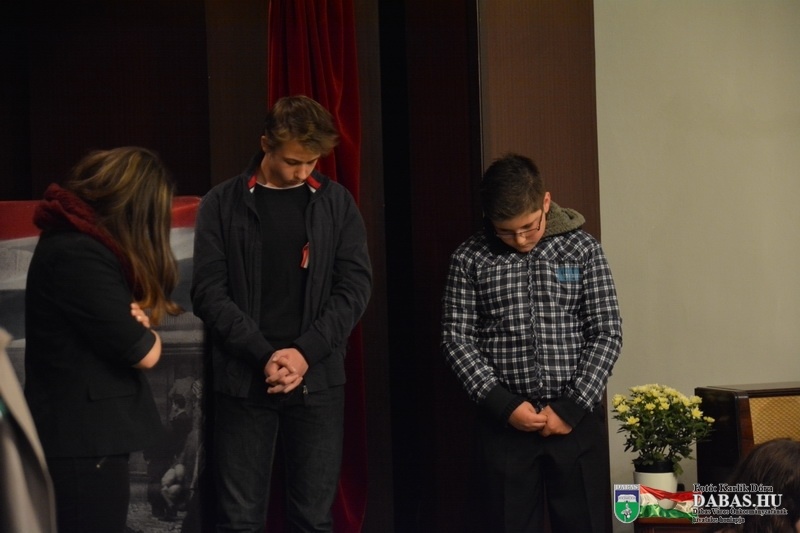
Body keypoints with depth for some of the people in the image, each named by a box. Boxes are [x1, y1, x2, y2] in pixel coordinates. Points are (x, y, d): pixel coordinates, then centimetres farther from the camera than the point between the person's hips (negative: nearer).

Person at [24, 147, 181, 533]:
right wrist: (145, 330, 3)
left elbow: (108, 325, 14)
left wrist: (136, 319, -9)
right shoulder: (79, 256, -23)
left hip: (81, 433, 10)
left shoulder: (73, 240, 10)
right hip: (83, 441, -10)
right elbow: (144, 353, -20)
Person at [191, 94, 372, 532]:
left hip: (317, 379, 1)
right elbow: (209, 292, -4)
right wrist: (264, 355, -15)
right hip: (244, 380, -1)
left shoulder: (337, 203, 6)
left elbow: (355, 285, 1)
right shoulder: (222, 204, 1)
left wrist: (305, 352, -11)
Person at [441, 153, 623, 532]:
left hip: (575, 415, 0)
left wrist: (573, 407, -8)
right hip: (505, 419, 0)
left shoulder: (582, 248, 1)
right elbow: (456, 338, 0)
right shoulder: (470, 258, 1)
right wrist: (502, 404, -10)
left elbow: (607, 334, 0)